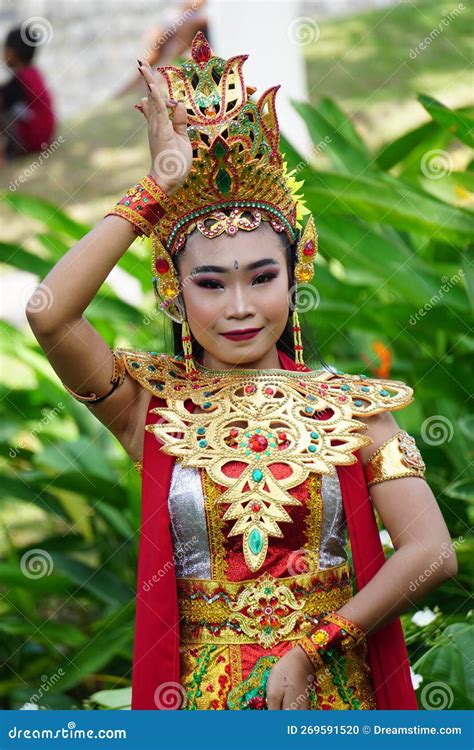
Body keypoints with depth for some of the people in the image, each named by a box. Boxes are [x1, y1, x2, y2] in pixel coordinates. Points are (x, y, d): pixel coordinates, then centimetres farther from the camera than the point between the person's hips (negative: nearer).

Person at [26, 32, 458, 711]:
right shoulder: (153, 405, -3)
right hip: (199, 695, 0)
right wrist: (162, 182, -15)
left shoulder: (348, 403, -2)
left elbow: (431, 553, -10)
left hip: (337, 691, 0)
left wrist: (311, 650, -15)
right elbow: (49, 311, -19)